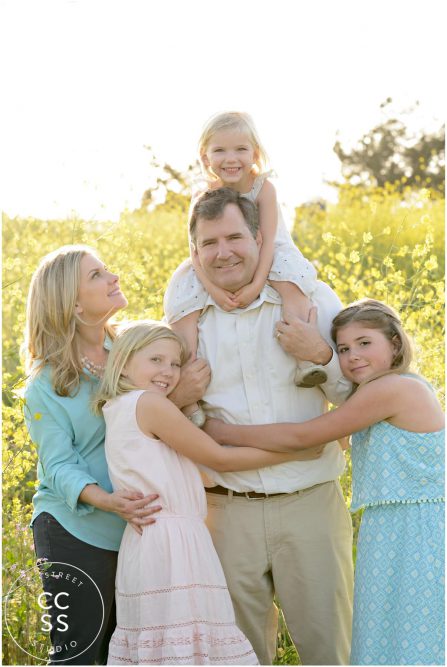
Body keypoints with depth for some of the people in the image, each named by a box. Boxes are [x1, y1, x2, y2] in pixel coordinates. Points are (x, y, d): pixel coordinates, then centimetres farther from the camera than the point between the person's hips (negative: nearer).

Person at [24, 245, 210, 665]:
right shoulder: (45, 386, -7)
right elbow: (60, 467, -12)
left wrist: (180, 397, -25)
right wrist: (107, 501, -31)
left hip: (138, 531, 4)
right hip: (75, 533, -4)